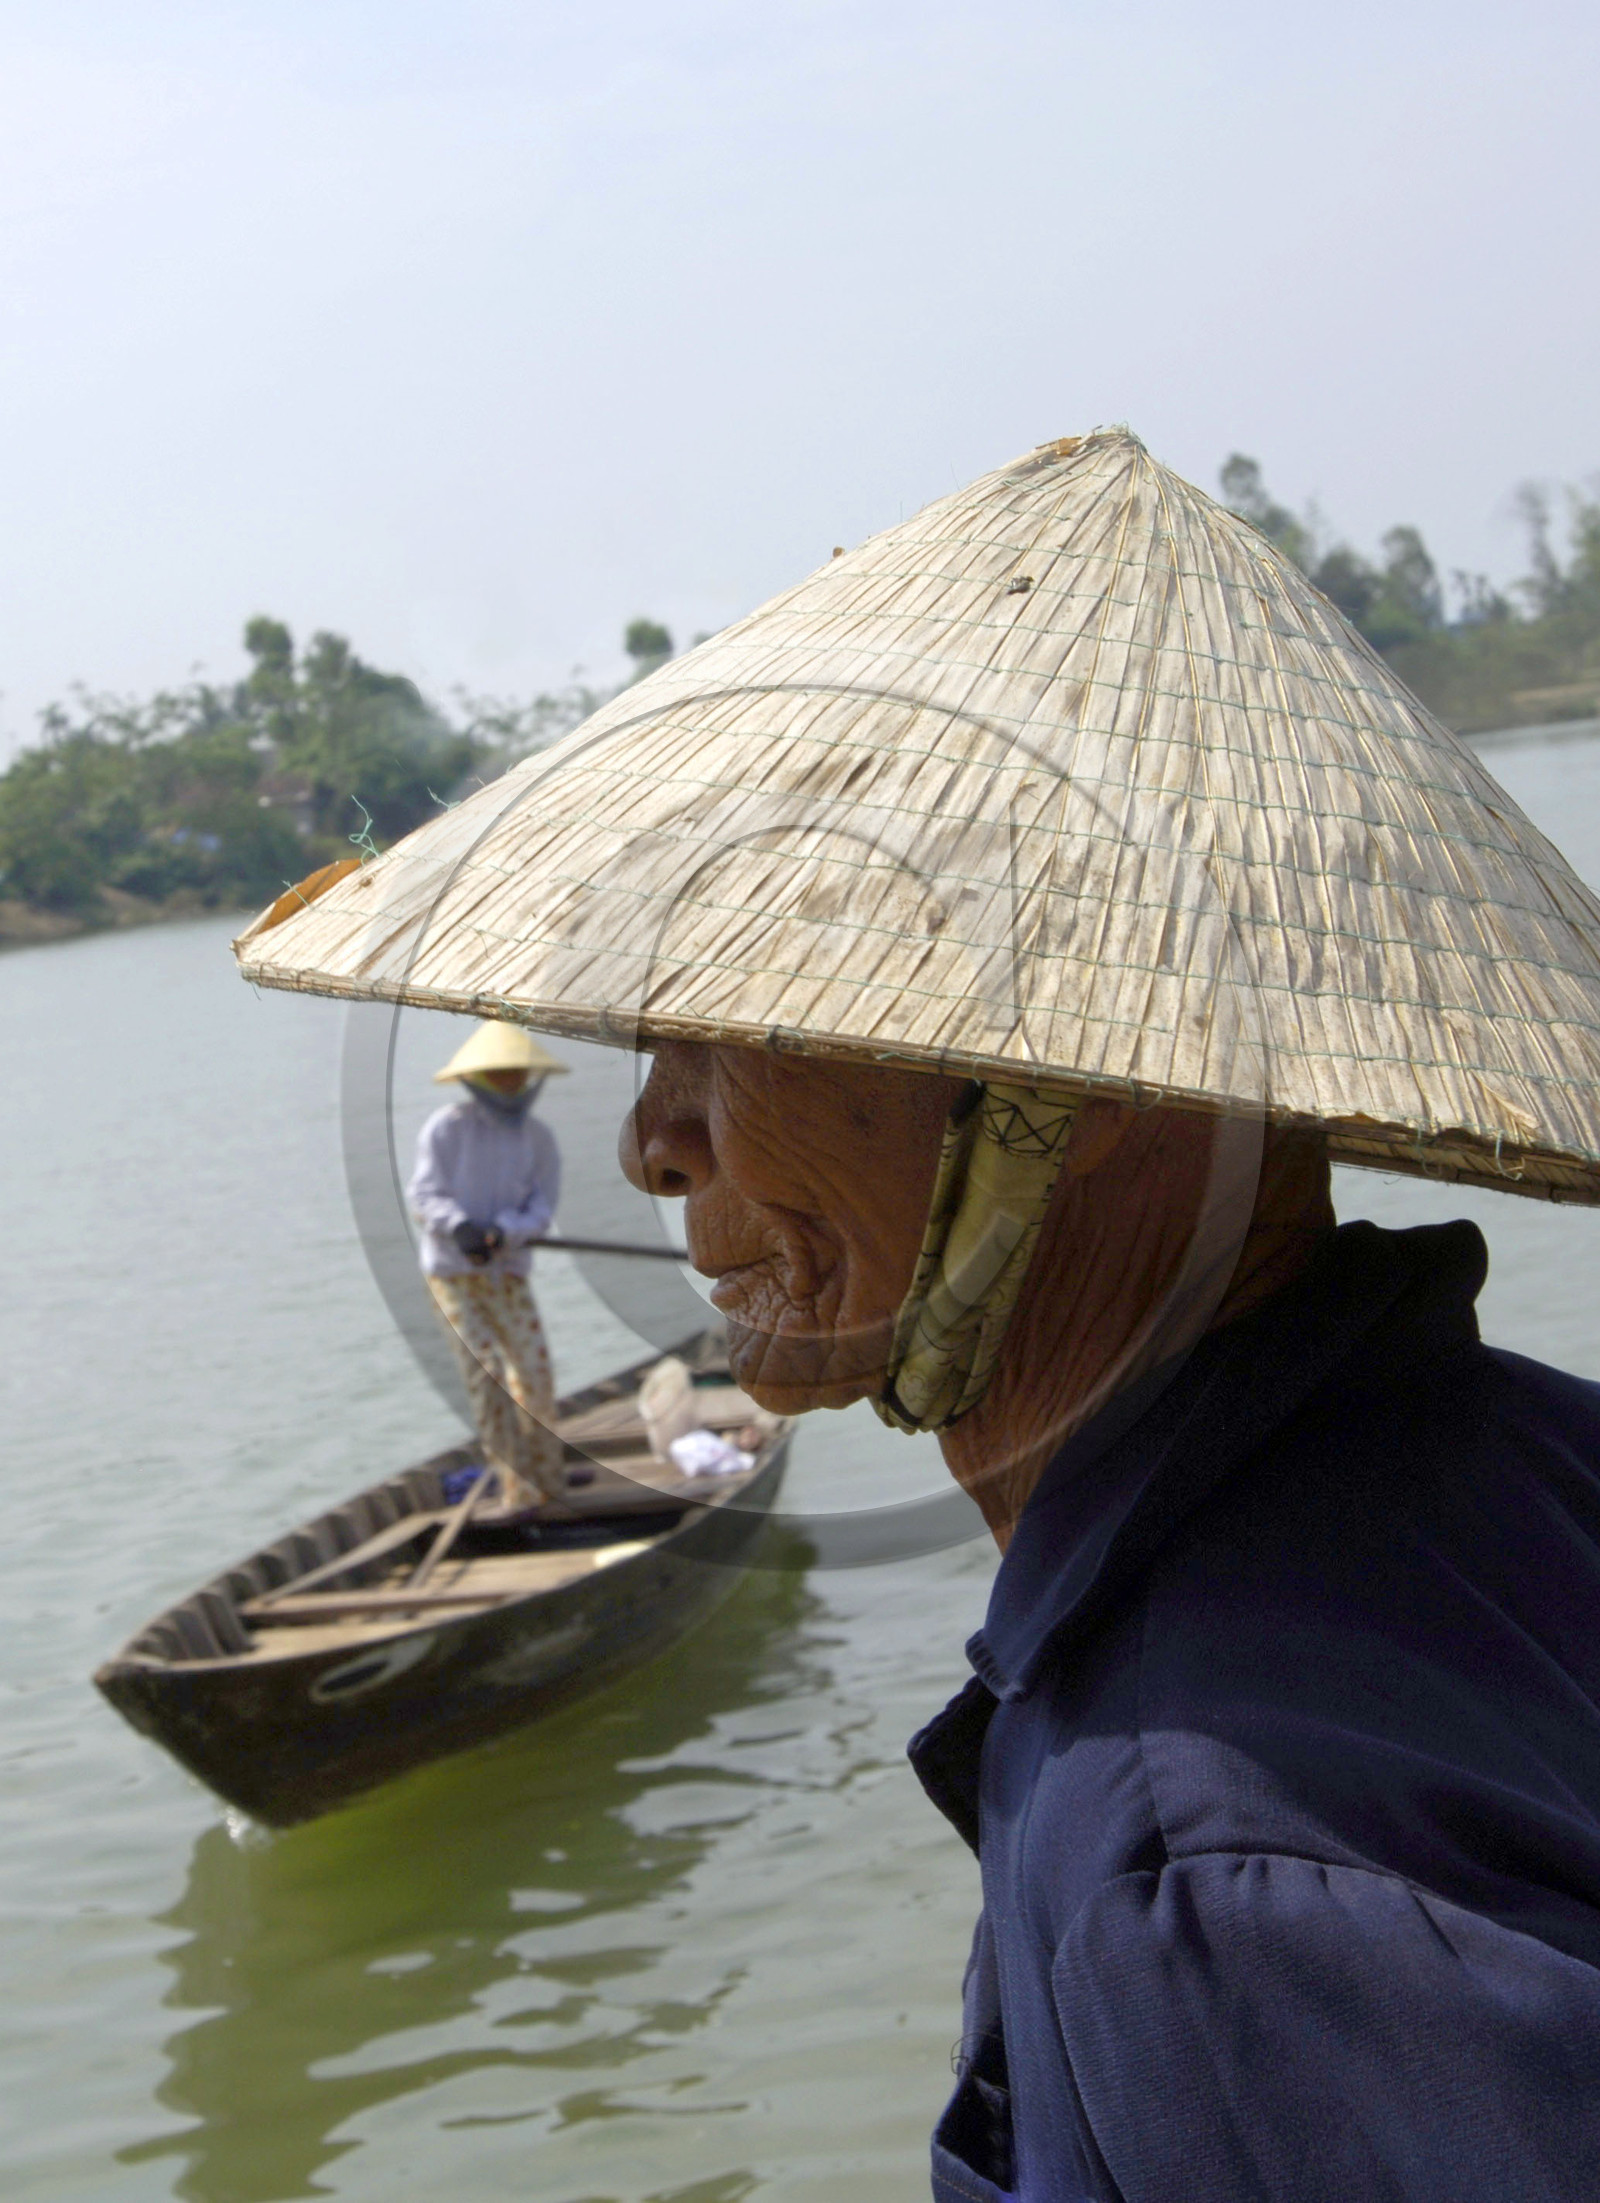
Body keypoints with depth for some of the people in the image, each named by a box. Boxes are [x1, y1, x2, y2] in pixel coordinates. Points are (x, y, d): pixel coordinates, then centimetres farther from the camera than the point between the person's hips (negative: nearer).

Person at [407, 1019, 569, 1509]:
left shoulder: (537, 1138, 5)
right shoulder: (446, 1128, -5)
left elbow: (542, 1206, -2)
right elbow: (424, 1194, -9)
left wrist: (505, 1232, -22)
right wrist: (459, 1226, -28)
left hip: (508, 1271, 3)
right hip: (453, 1271, -3)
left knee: (533, 1367, -2)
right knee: (485, 1374, -8)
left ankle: (546, 1475, 16)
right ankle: (517, 1486, -2)